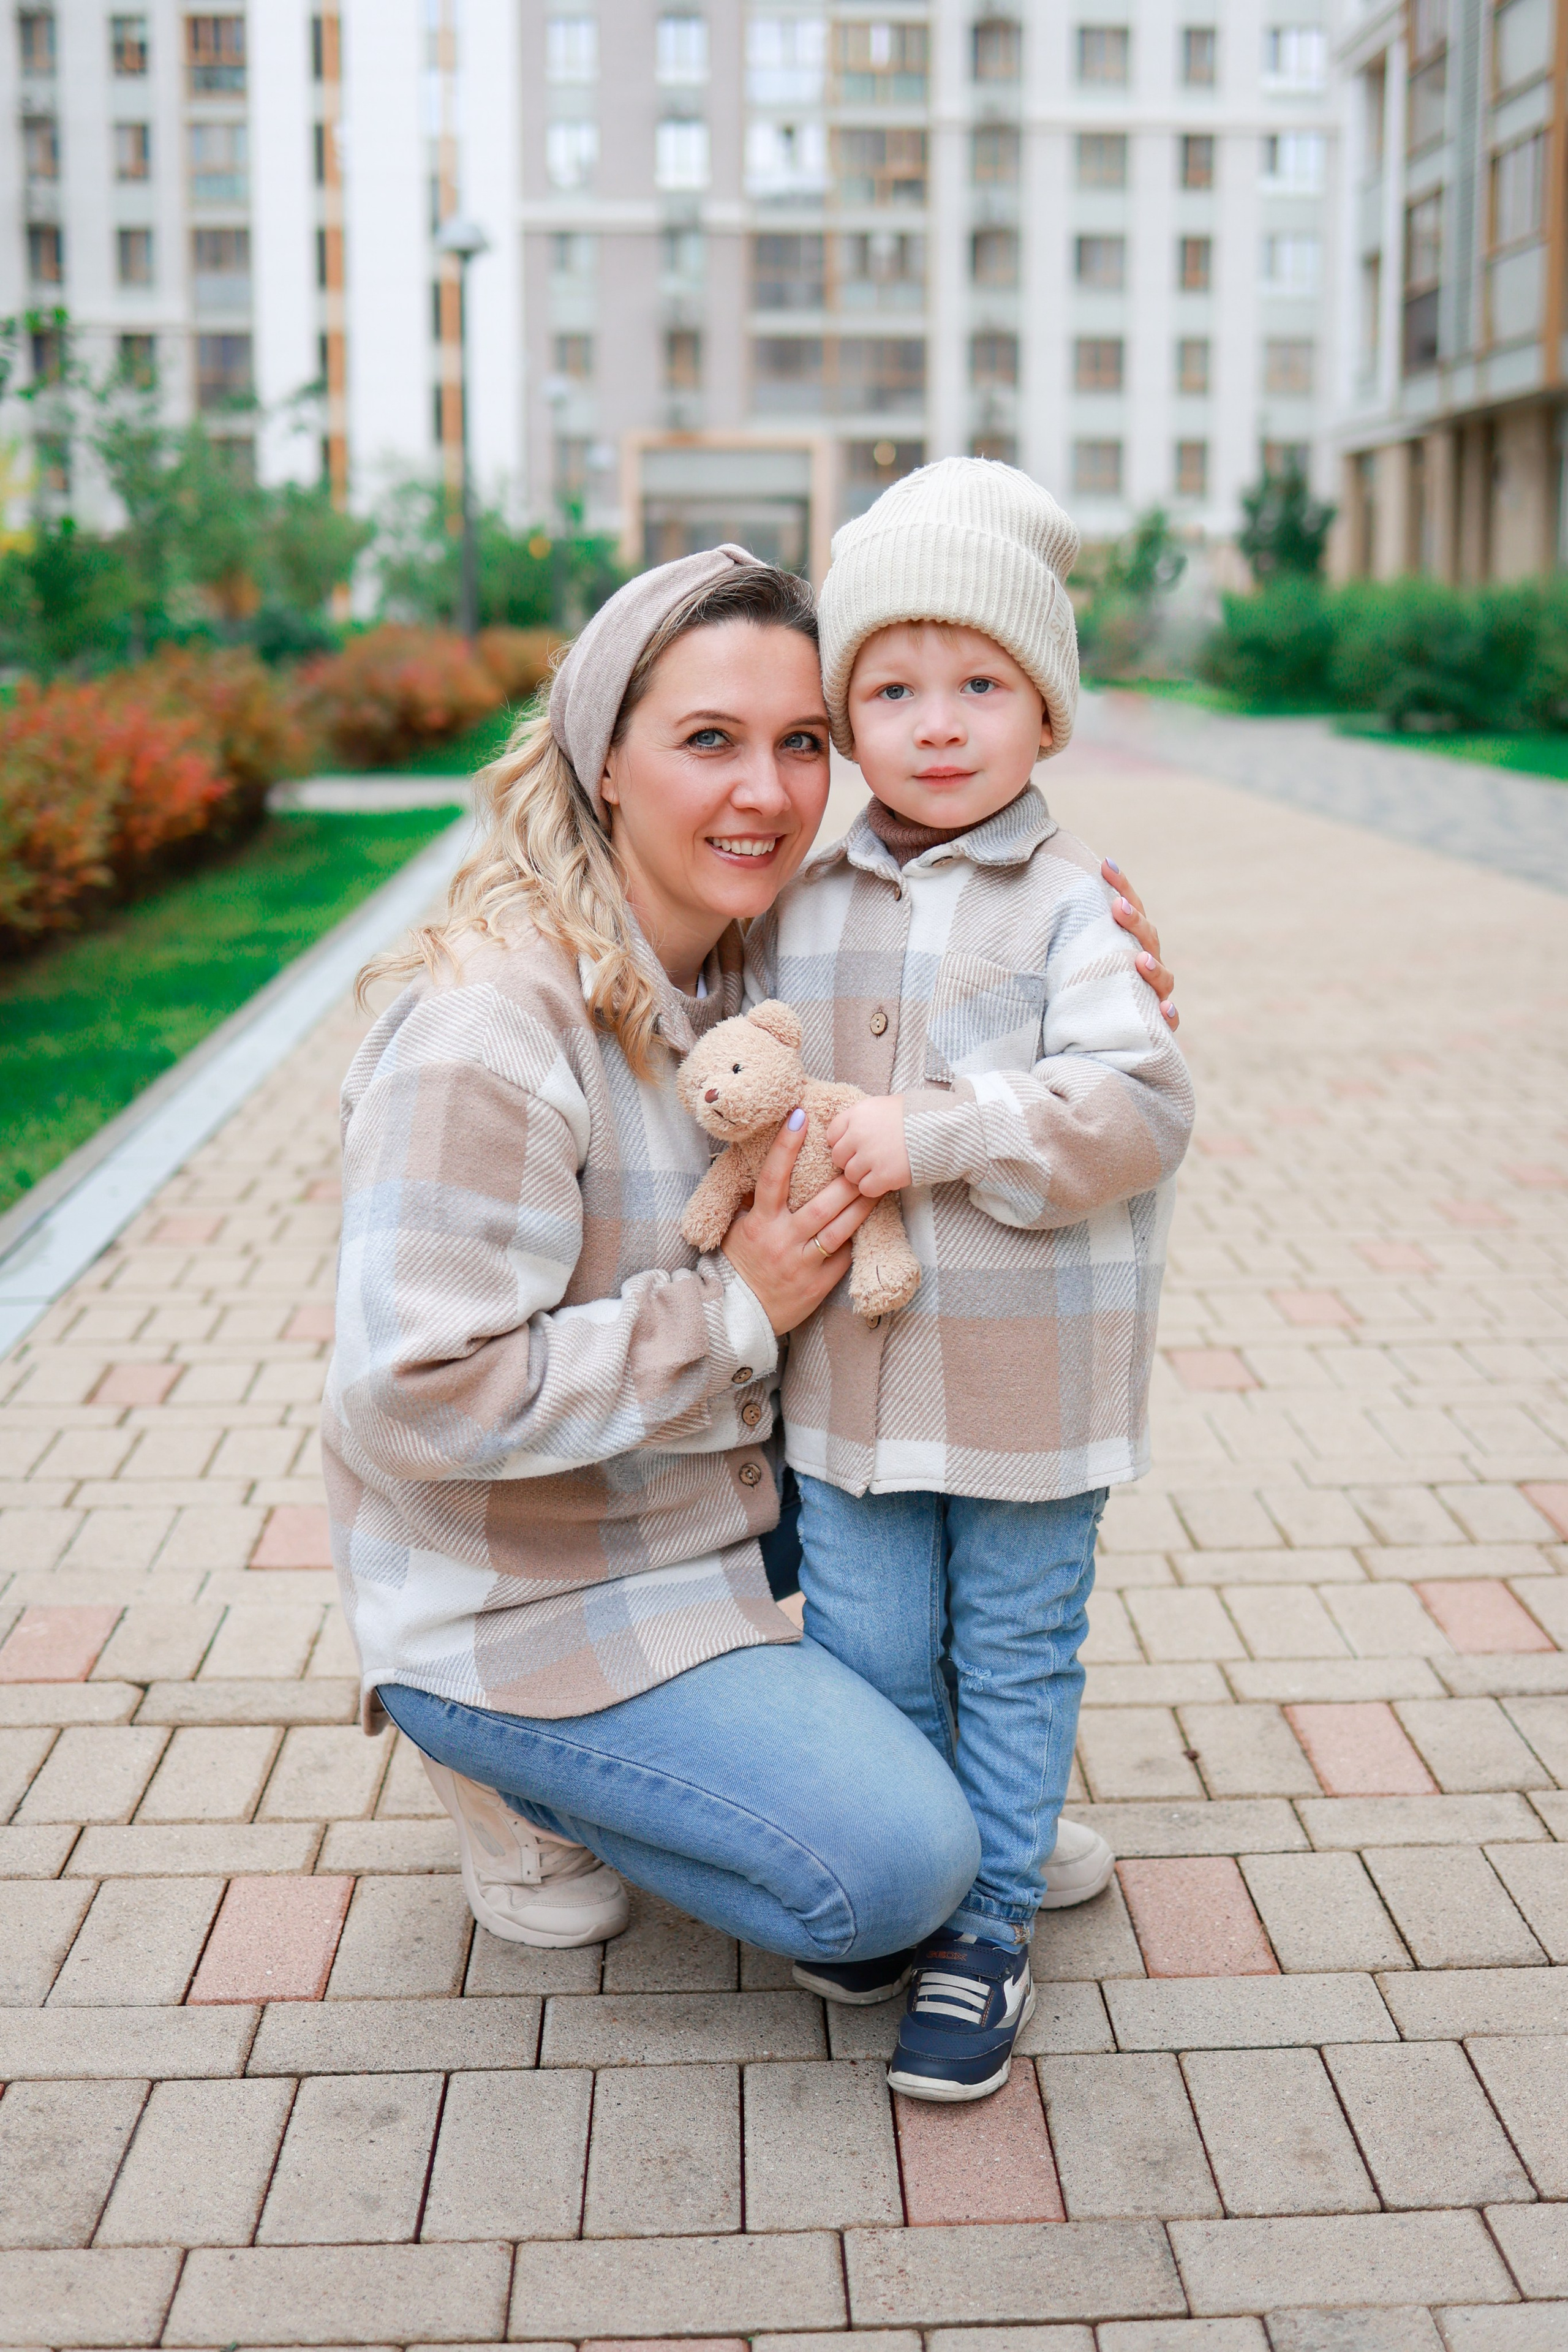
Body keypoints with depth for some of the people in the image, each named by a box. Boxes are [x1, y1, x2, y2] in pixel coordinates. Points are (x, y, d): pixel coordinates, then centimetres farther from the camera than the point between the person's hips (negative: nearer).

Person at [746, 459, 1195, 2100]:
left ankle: (987, 1930, 27)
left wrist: (931, 1136, -24)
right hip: (845, 1370, 4)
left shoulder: (1076, 907, -9)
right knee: (868, 1657, 14)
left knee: (1013, 1661, 11)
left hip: (1028, 1384, -3)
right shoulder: (799, 908, 5)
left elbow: (1134, 1109, -19)